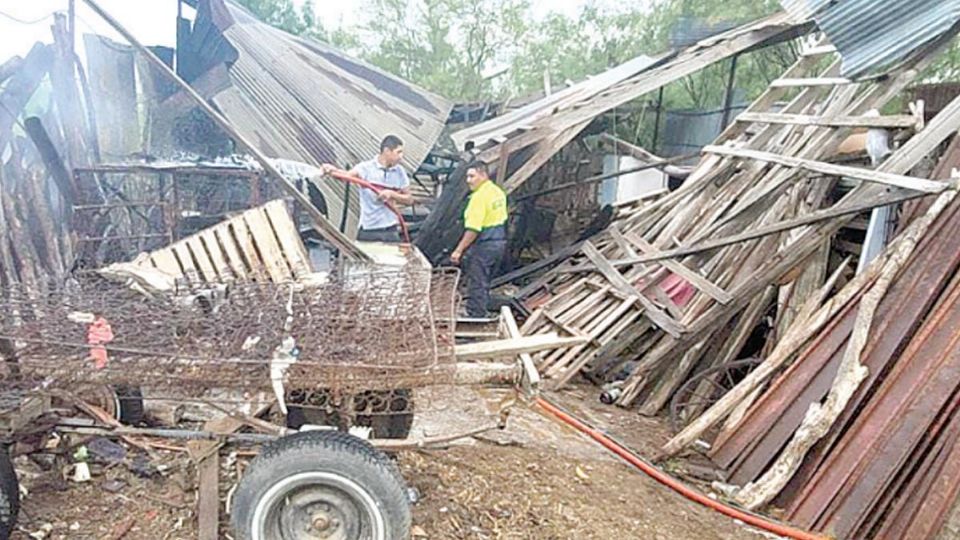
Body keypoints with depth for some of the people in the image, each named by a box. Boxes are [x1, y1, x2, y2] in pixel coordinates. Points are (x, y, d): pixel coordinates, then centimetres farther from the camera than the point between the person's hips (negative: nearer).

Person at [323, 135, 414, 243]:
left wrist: (392, 194, -11)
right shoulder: (366, 168, -8)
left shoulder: (399, 171, 5)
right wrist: (333, 170, -48)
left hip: (391, 231, 4)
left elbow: (409, 199, 7)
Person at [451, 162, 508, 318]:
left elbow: (473, 229, -24)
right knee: (484, 284, 20)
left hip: (483, 245, -10)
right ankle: (481, 314, 28)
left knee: (476, 286, 0)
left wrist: (459, 250, -20)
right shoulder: (499, 192, 9)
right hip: (499, 242, 10)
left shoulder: (479, 196, -20)